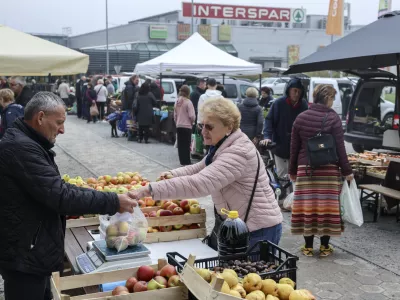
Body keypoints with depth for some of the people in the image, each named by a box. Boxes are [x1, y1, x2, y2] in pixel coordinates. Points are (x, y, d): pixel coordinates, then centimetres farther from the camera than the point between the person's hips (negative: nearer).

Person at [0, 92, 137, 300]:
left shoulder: (25, 143, 12)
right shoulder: (21, 147, -24)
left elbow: (55, 189, 16)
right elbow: (61, 196, -28)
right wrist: (113, 202, -20)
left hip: (31, 252, 10)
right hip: (25, 257, -10)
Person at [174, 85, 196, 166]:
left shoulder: (177, 102, 5)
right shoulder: (188, 102, -12)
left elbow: (175, 115, 9)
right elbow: (192, 116, -16)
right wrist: (192, 122, 3)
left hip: (178, 126, 5)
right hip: (187, 126, -5)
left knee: (180, 144, 10)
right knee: (186, 144, 1)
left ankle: (182, 161, 15)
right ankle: (186, 161, 2)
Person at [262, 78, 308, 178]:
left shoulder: (304, 105, 0)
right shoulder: (279, 103, -9)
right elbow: (269, 120, -8)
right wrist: (267, 136, -21)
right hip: (281, 146, -2)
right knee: (281, 173, 3)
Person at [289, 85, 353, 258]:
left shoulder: (301, 118, 5)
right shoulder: (333, 118, -5)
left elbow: (294, 147, 8)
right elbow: (340, 147, -6)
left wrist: (292, 170, 17)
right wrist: (346, 171, 1)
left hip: (305, 168, 3)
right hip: (329, 170, -2)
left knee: (307, 206, 6)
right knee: (327, 205, 6)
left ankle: (308, 246, 14)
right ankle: (325, 246, 14)